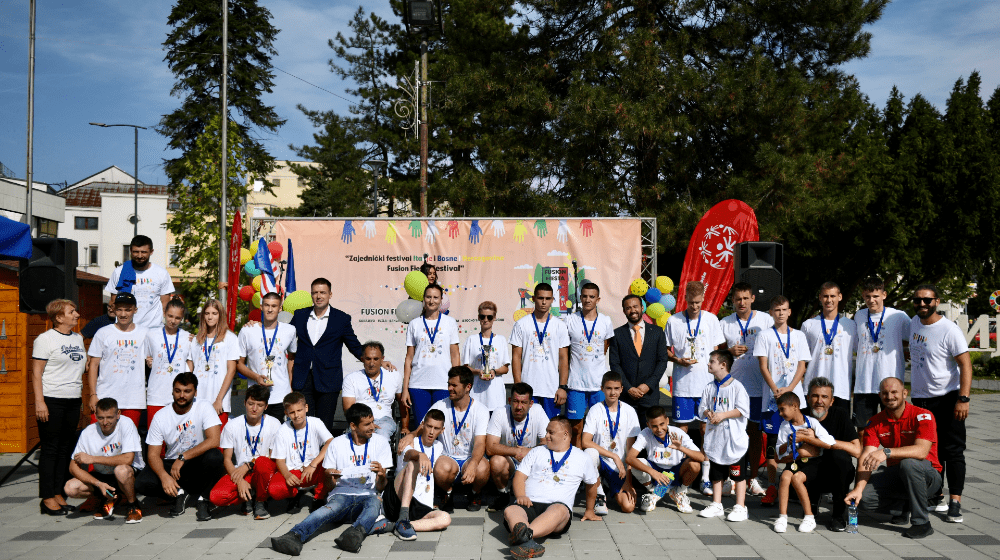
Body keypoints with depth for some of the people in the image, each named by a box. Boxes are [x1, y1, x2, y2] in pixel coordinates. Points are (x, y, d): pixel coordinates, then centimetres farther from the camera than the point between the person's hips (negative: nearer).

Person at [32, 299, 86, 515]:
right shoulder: (46, 339, -5)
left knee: (66, 449, 8)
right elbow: (36, 373, -8)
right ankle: (47, 498, 3)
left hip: (73, 401, 6)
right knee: (50, 449, -2)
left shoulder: (78, 338, 14)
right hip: (51, 400, -6)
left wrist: (83, 396, 16)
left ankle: (59, 493, 16)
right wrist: (39, 402, -15)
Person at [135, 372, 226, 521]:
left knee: (214, 456, -35)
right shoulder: (160, 416, -4)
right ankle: (179, 493, 4)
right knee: (141, 483, -24)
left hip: (198, 464, -2)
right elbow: (153, 454, -7)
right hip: (172, 464, 2)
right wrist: (164, 476, -27)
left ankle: (203, 499, -9)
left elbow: (213, 441, -23)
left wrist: (182, 458, -27)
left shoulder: (204, 408, -11)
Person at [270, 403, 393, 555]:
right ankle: (295, 536, -58)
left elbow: (380, 488, 7)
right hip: (342, 493, 0)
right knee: (331, 507, -35)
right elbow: (329, 486, 11)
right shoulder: (337, 444, 9)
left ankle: (356, 532, -64)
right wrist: (330, 477, -12)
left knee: (374, 503, -36)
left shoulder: (380, 442, 9)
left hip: (367, 496, 0)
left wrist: (381, 476, -17)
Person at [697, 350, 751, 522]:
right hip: (715, 437, 6)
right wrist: (708, 413, -8)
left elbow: (743, 410, -13)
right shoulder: (709, 387, 9)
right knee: (716, 474, 13)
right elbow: (702, 408, 13)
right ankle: (716, 505, 22)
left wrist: (723, 415, -18)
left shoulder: (736, 386, -8)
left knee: (739, 475, 0)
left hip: (734, 438, -6)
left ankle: (741, 507, 8)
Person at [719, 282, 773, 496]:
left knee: (755, 431, 6)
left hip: (758, 385, 0)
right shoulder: (724, 324, 6)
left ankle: (753, 479, 15)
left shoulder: (765, 320, 3)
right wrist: (730, 352, -11)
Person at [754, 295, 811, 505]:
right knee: (772, 441, -2)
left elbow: (802, 366, 5)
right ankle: (772, 488, 1)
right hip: (772, 397, -2)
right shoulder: (765, 336, 5)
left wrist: (788, 389, -9)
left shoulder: (799, 336, 10)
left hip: (795, 395, 2)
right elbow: (763, 366, -1)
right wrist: (775, 390, -12)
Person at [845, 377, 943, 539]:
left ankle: (922, 523, -22)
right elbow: (866, 458, -12)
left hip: (927, 476, -4)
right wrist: (858, 488, -27)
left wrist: (887, 452, -42)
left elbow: (922, 451, -30)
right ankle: (901, 503, 10)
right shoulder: (875, 423, -1)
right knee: (863, 497, -22)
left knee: (909, 463, -38)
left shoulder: (922, 416, -13)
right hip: (895, 475, 4)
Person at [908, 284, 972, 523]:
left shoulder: (950, 330, -13)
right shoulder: (913, 323, 7)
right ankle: (935, 496, 20)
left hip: (947, 399, -6)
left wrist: (963, 399, -23)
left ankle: (955, 502, -2)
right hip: (920, 399, 6)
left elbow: (965, 365, -15)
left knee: (953, 451, -4)